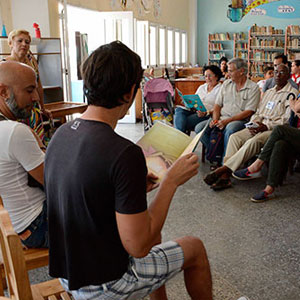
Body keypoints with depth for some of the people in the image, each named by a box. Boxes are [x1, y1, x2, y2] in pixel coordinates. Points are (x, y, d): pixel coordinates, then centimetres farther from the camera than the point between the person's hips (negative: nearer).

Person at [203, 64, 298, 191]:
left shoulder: (292, 93, 2)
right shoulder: (269, 92, 25)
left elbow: (287, 119, -9)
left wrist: (266, 126, -20)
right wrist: (253, 123, -1)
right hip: (259, 126, 6)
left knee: (253, 141, -35)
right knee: (235, 137, -20)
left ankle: (223, 169, -35)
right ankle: (225, 177, -29)